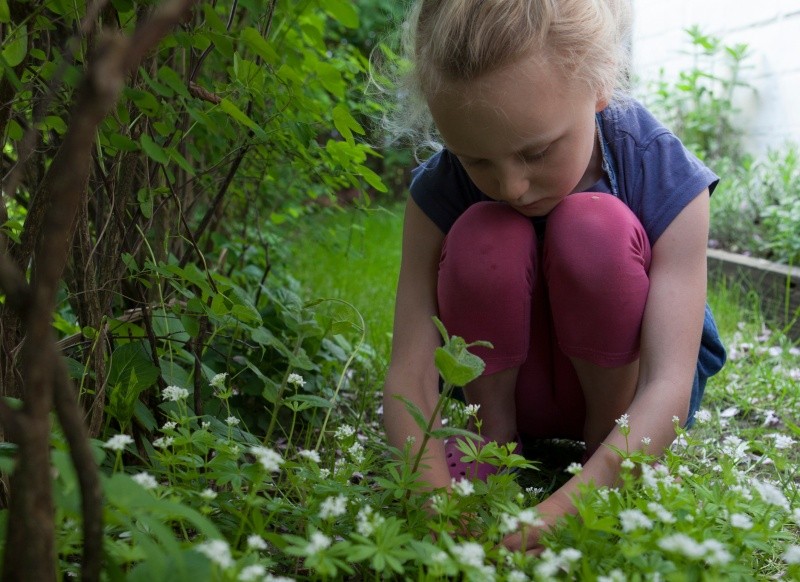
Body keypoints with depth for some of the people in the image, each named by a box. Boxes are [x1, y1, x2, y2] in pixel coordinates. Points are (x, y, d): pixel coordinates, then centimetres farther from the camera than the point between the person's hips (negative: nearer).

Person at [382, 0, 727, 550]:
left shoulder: (663, 174, -26)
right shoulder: (439, 192, -21)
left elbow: (670, 386, -33)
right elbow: (410, 373, -26)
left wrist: (559, 512, -48)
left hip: (624, 385, -1)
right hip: (514, 382, 1)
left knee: (595, 229, -32)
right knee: (483, 238, -30)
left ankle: (604, 439, -11)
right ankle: (492, 432, -7)